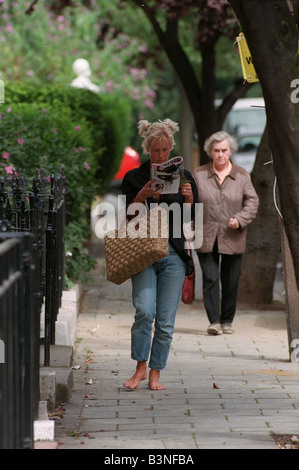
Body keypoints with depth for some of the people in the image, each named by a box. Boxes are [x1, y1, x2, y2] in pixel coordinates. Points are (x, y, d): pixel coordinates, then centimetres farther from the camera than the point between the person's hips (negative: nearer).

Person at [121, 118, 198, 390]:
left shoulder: (183, 177, 9)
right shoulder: (134, 178, 7)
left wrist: (188, 200, -13)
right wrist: (141, 197, -13)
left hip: (174, 255, 1)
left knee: (166, 320, -1)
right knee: (145, 311, -18)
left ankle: (155, 373, 11)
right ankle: (140, 368, -1)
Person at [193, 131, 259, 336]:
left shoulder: (242, 175, 5)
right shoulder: (199, 175, 4)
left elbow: (252, 201, 5)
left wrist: (240, 219, -13)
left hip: (232, 238, 1)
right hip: (206, 238, -1)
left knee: (231, 282, 6)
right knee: (210, 279, -9)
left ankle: (227, 321, 18)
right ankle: (214, 321, -10)